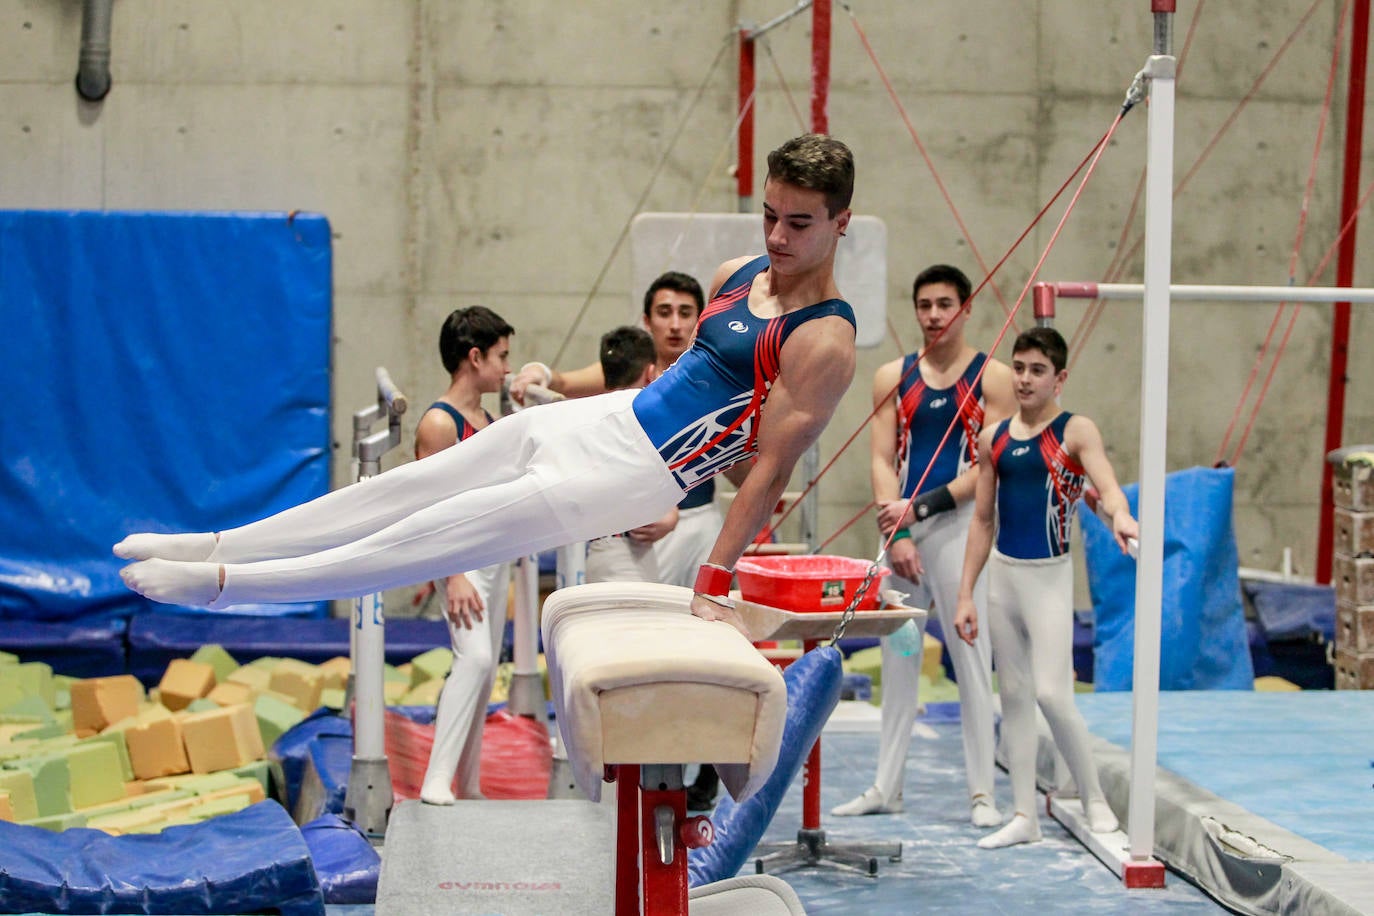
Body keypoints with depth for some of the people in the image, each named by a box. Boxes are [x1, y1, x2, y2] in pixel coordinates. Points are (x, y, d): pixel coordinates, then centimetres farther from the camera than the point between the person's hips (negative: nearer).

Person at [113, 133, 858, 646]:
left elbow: (772, 469, -19)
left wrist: (713, 587, -19)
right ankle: (212, 545, 16)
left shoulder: (825, 344, -17)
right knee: (395, 494, 8)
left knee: (435, 539, -7)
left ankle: (220, 584, -3)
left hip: (630, 476, -8)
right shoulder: (736, 277, 8)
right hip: (595, 422, 8)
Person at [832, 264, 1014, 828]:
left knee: (972, 658, -4)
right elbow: (882, 460, 5)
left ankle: (982, 792, -1)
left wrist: (920, 507, -12)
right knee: (897, 658, 8)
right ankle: (887, 787, 14)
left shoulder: (992, 377, 0)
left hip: (960, 525, -4)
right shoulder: (893, 377, 11)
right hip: (902, 527, 4)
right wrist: (898, 533, -8)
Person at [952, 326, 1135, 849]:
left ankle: (1094, 800, 5)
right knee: (1013, 695, 8)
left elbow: (1106, 484, -23)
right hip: (1002, 573, 6)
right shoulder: (994, 439, 9)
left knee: (1051, 692, -13)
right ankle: (1024, 816, 14)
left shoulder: (1076, 431, -6)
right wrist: (966, 594, 9)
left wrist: (1120, 515, -46)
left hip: (1049, 575, -5)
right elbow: (982, 519, 13)